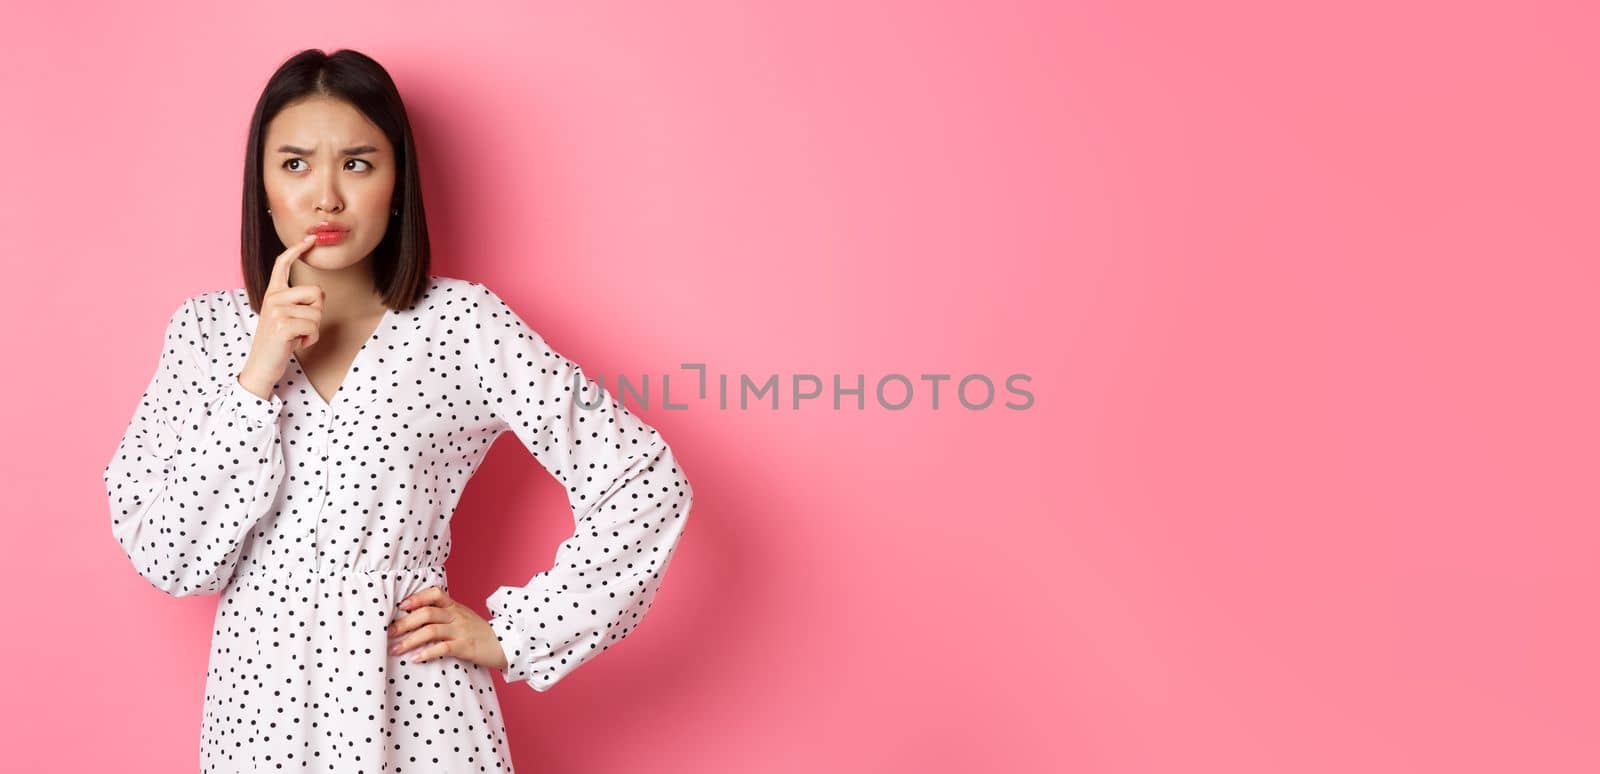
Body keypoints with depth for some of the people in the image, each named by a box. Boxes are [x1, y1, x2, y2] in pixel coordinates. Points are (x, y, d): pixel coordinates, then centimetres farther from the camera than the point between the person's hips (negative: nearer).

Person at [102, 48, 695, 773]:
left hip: (415, 701, -2)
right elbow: (169, 561, -7)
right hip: (258, 699, 2)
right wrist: (258, 378, -16)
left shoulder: (461, 324, -9)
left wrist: (511, 636, -8)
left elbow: (646, 484, -10)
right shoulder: (206, 328, -1)